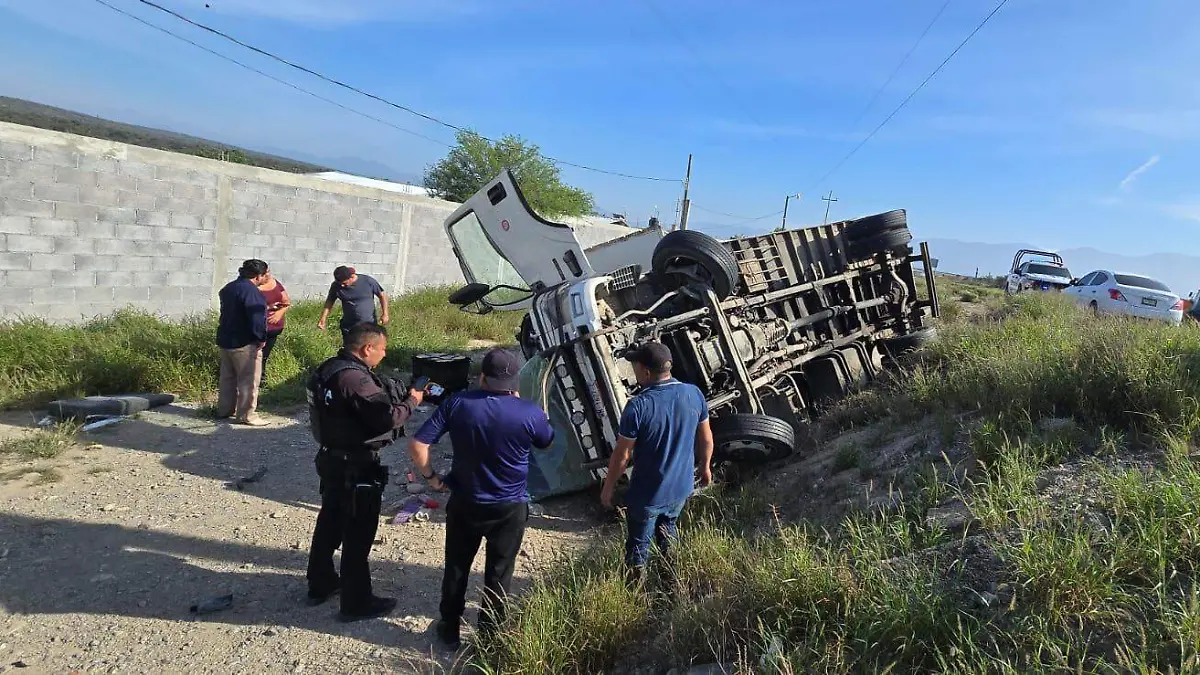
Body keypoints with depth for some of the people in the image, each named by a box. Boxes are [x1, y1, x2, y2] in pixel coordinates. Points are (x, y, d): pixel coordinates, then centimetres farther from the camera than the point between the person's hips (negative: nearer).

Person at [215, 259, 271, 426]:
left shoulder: (228, 288, 12)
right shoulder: (250, 291, -20)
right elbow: (256, 318, -25)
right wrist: (261, 338, -15)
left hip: (225, 340, 10)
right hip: (245, 343, -10)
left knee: (228, 378, 19)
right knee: (248, 380, -3)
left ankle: (224, 409, 27)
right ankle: (246, 415, 0)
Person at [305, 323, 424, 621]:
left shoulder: (329, 368, 4)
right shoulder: (355, 379, -27)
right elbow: (386, 418, -29)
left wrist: (398, 398, 4)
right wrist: (411, 401, -14)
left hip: (332, 460, 10)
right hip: (356, 468, -10)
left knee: (329, 522, 23)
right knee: (358, 534, 3)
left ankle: (320, 584, 40)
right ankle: (356, 602, 16)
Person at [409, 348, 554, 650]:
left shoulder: (457, 403, -13)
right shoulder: (530, 413, -17)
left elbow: (417, 445, -13)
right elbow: (547, 442, 6)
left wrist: (430, 477, 2)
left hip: (464, 503, 2)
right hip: (509, 508, -1)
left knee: (456, 568, 21)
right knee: (499, 573, 15)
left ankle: (449, 629, 37)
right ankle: (489, 635, 27)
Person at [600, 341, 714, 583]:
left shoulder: (638, 406, -28)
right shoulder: (694, 394, -12)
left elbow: (621, 455, -19)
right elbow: (706, 438, 2)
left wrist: (608, 486, -3)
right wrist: (705, 466, 19)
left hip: (647, 493, -5)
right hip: (681, 487, 5)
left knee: (638, 544, 18)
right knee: (667, 528, 32)